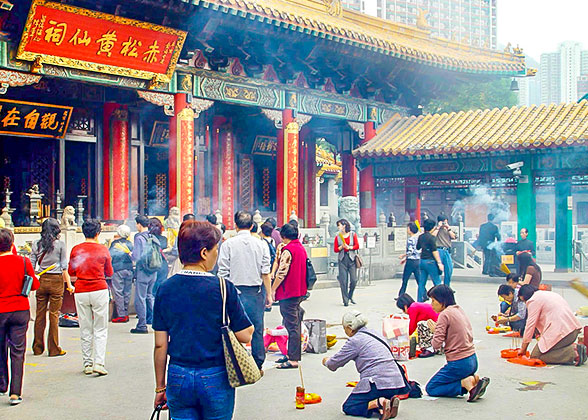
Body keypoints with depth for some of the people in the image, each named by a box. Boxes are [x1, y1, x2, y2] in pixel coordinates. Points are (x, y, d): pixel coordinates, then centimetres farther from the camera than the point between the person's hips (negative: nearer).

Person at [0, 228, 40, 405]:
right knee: (17, 352, 3)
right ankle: (15, 393, -3)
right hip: (20, 310, 1)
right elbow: (34, 285, 1)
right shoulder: (24, 262, -6)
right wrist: (35, 278, 20)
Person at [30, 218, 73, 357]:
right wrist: (69, 284, 1)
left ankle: (38, 348, 16)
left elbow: (31, 266, 4)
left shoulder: (36, 244, 4)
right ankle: (54, 349, 5)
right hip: (56, 280, -3)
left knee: (40, 315, 9)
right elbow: (64, 267, -4)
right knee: (54, 314, 2)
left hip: (41, 281, 3)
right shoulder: (60, 244, -4)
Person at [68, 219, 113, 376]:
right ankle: (99, 363, -7)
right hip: (99, 290, -2)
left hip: (81, 292, 2)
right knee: (100, 330, 3)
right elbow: (110, 273, 7)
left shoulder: (76, 249, 1)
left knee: (85, 330, 9)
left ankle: (87, 364, 13)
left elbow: (71, 272, 10)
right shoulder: (103, 249, -1)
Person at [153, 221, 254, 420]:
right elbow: (245, 336, -10)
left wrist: (160, 388, 12)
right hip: (215, 379, -3)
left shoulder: (165, 289, -1)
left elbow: (160, 345, 2)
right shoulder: (223, 288, -12)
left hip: (178, 378, 3)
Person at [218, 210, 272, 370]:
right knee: (257, 329, 8)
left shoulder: (228, 244, -5)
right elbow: (265, 273, 0)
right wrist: (268, 294, 6)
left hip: (235, 291, -2)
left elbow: (223, 273, -5)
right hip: (256, 291, 2)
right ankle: (258, 365, 14)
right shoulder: (261, 244, 0)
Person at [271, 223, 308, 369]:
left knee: (292, 325, -7)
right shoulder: (302, 248, 12)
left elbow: (282, 272, -19)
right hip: (300, 291, 9)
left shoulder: (288, 250, -17)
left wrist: (273, 289, -11)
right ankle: (292, 354, 24)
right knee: (295, 324, 16)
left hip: (288, 292, -9)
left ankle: (293, 360, -5)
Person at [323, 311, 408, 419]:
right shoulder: (373, 333, 18)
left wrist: (326, 361, 25)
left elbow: (334, 363, 2)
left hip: (378, 383, -8)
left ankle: (379, 403, -18)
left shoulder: (355, 341, -6)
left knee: (348, 407, 5)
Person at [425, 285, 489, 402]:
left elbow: (436, 345, -19)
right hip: (473, 361, 8)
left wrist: (435, 330, 1)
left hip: (459, 364, -8)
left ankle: (466, 383, -10)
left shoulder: (445, 314, -15)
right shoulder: (459, 310, 11)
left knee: (431, 388, 6)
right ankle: (474, 379, 3)